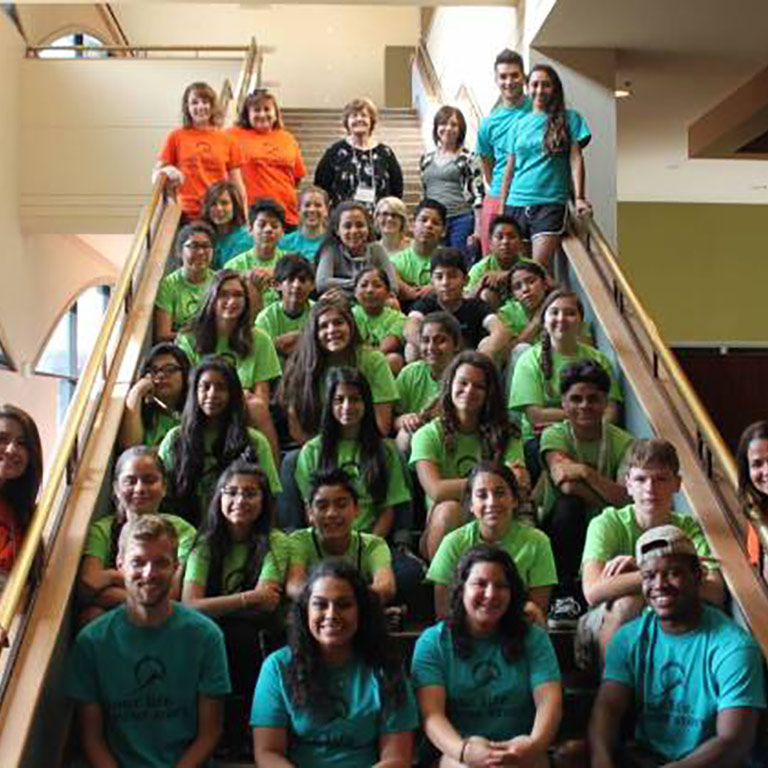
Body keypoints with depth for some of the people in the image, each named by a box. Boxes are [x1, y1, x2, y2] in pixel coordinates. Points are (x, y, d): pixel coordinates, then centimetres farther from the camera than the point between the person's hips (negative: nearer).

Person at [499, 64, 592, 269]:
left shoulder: (569, 119, 7)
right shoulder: (519, 125, 16)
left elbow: (575, 159, 1)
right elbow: (509, 170, 17)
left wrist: (579, 198, -11)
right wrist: (501, 209, 14)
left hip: (550, 204, -3)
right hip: (516, 203, 4)